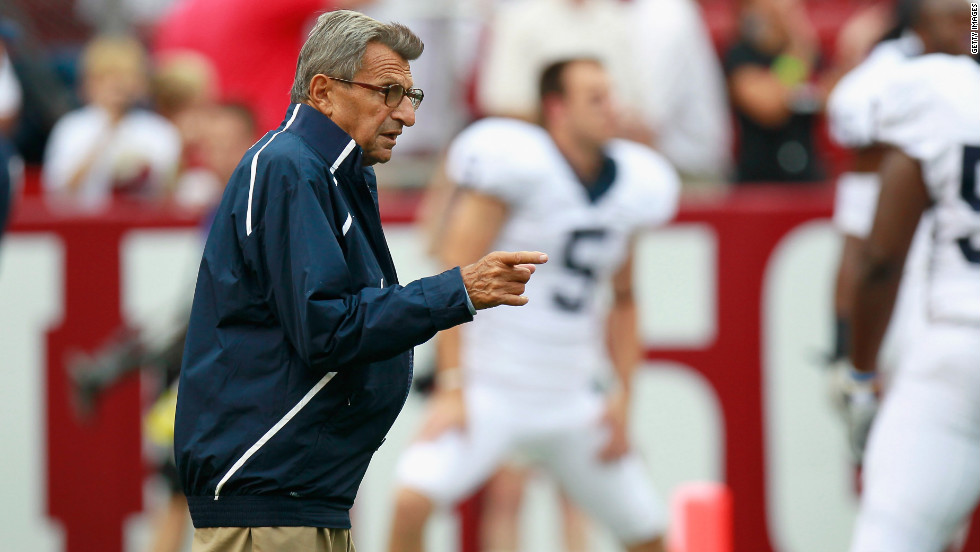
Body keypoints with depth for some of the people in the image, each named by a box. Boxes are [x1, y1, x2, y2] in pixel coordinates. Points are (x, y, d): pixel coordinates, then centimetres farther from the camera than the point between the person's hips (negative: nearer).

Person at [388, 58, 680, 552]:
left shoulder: (629, 186, 6)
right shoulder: (517, 165, -13)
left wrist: (623, 396, 10)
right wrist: (451, 388, -20)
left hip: (571, 402, 6)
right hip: (489, 393, -6)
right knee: (415, 498, -28)